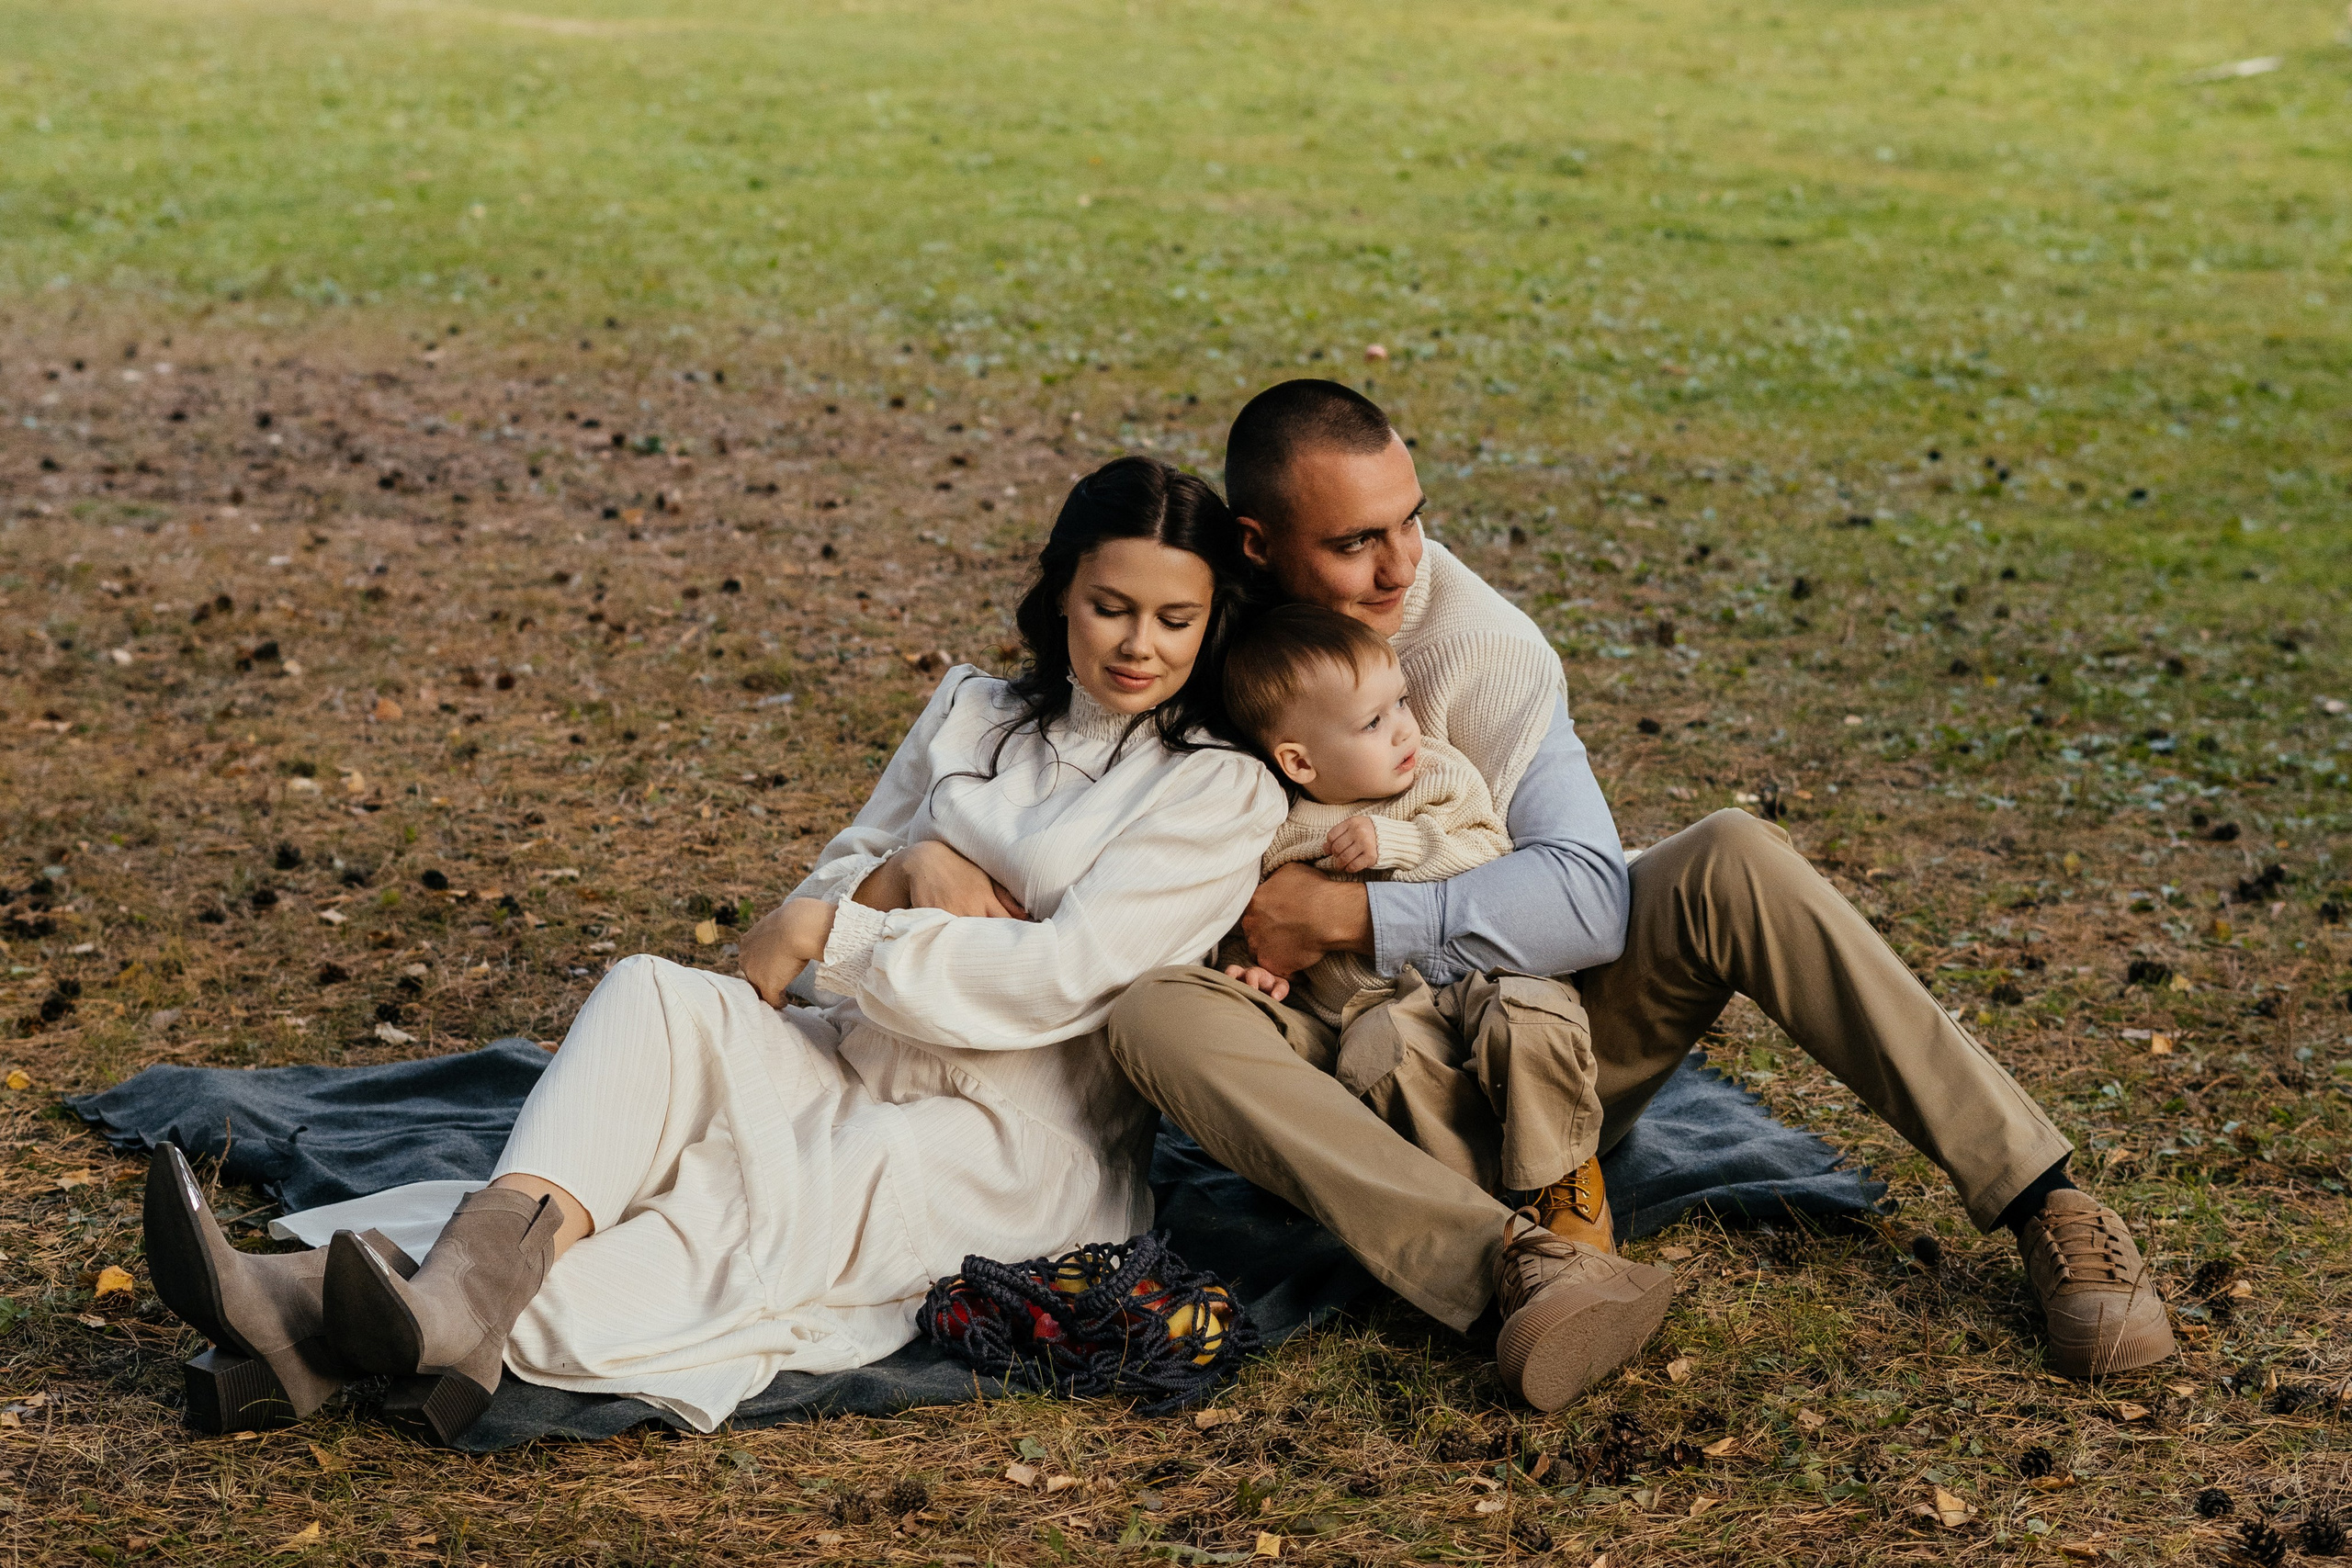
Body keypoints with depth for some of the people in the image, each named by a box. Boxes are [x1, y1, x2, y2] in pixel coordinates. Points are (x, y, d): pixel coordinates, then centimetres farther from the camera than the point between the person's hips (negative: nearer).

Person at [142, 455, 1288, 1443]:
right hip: (867, 1062, 5)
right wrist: (907, 871, -7)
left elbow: (1055, 978, -12)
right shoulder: (973, 716, 18)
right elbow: (827, 892, 16)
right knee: (654, 997, -26)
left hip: (1024, 1137, -5)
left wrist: (828, 932, -8)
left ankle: (467, 1338, -60)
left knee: (774, 1203, -36)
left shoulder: (1223, 793, -1)